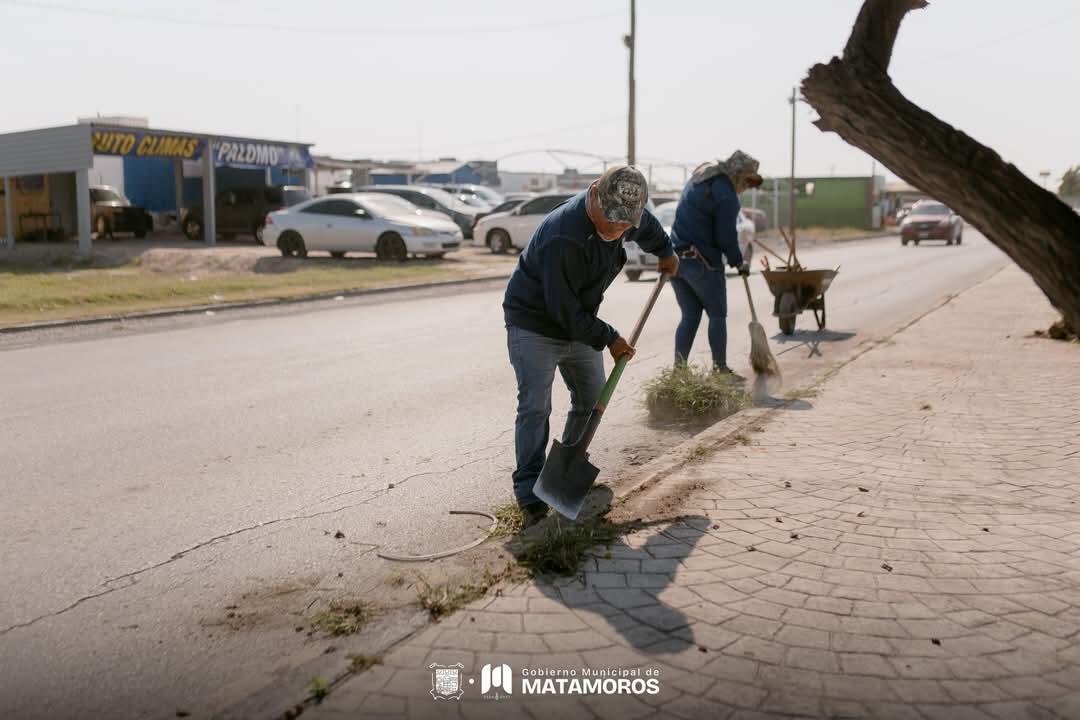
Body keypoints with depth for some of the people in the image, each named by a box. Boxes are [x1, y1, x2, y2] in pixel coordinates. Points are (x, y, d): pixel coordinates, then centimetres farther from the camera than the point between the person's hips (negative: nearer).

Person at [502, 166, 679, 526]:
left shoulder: (623, 214, -8)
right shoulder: (563, 236, -34)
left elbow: (647, 227, 20)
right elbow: (563, 308, -30)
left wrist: (665, 251, 33)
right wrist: (608, 338, -20)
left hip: (579, 326, 8)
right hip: (534, 325, -8)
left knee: (592, 399, 11)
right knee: (535, 407, -13)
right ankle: (530, 495, -8)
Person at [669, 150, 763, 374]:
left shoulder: (698, 179, 13)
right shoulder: (726, 195, -14)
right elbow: (726, 237, -14)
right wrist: (739, 262, 2)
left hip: (675, 257, 7)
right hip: (702, 263, -7)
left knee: (690, 316, 11)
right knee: (717, 315, 6)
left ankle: (678, 369, 6)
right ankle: (720, 368, 10)